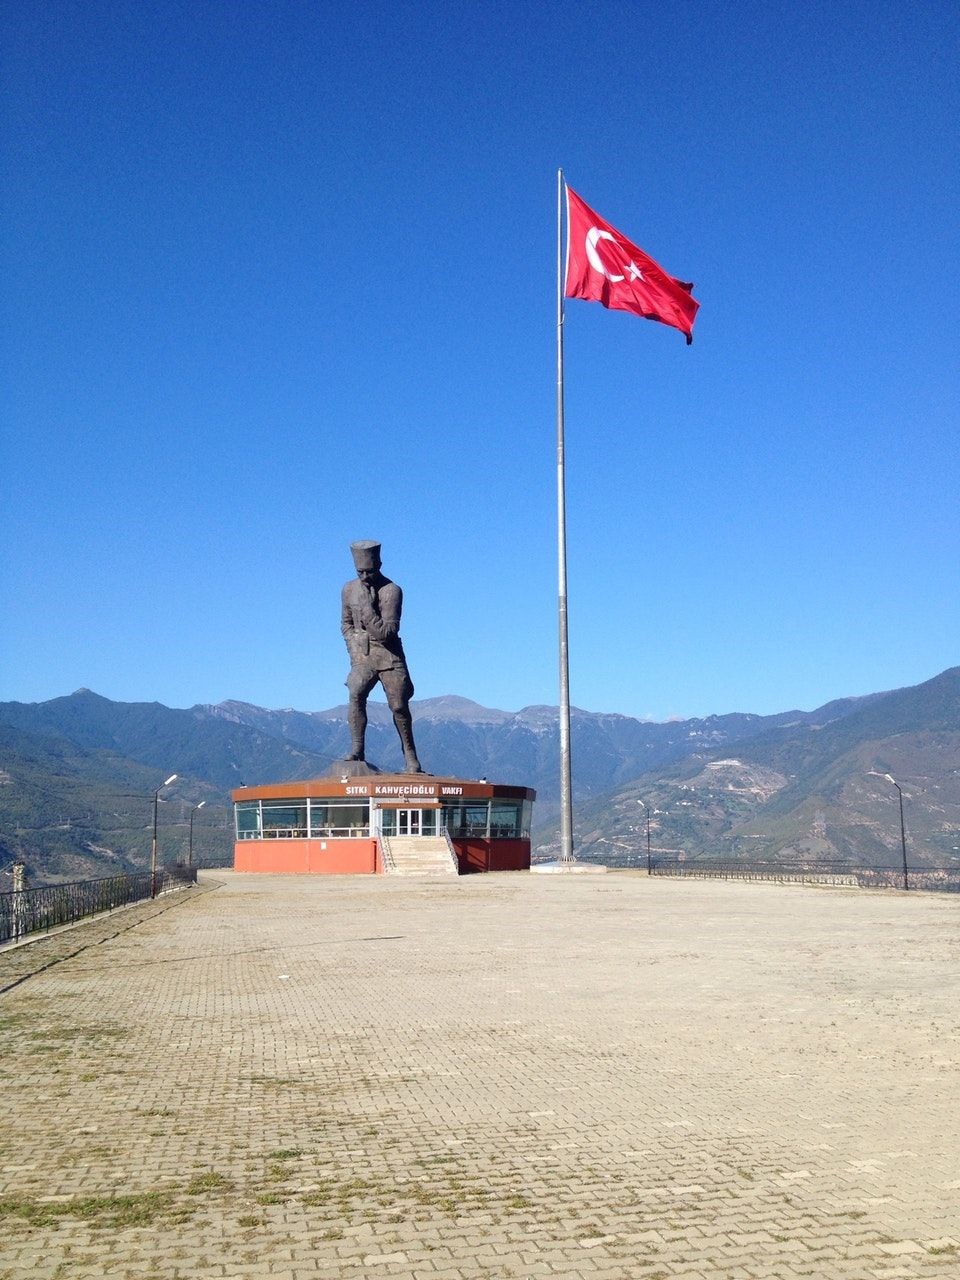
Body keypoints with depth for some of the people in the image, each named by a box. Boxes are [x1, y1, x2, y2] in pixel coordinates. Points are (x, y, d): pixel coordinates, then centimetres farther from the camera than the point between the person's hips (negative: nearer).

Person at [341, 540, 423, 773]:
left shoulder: (392, 591, -12)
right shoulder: (349, 589, 3)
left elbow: (386, 632, -17)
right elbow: (346, 623, 18)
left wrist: (368, 607, -25)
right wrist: (353, 649, 4)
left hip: (389, 655, -3)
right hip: (362, 655, 3)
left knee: (399, 706, -4)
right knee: (356, 694, -22)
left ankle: (410, 756, 12)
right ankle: (357, 750, -18)